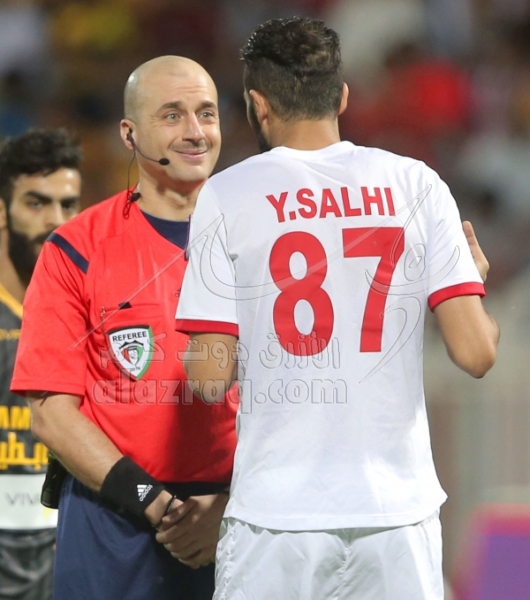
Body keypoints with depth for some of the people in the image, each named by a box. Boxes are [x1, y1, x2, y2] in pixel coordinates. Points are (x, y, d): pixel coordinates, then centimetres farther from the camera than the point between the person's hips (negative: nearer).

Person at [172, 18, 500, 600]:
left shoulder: (226, 196, -1)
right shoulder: (416, 185, 3)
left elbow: (209, 378, -5)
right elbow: (475, 352, -4)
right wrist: (474, 281, 17)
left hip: (277, 510, -1)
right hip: (398, 507, 1)